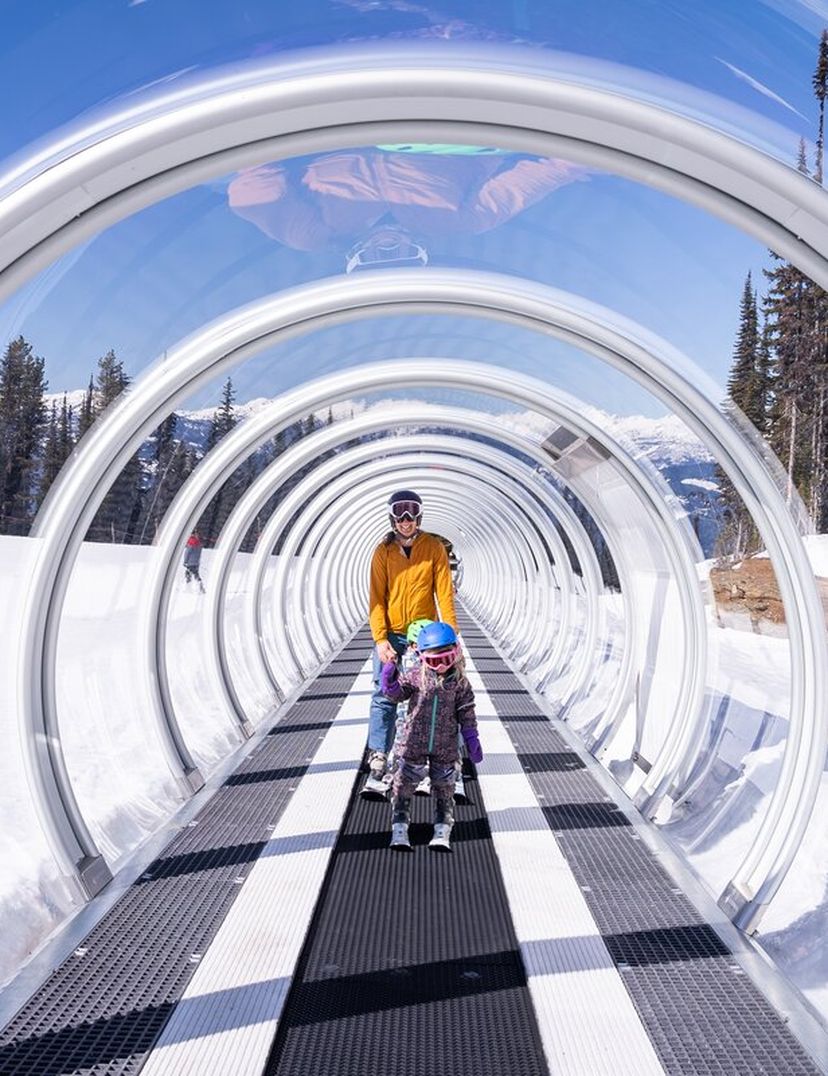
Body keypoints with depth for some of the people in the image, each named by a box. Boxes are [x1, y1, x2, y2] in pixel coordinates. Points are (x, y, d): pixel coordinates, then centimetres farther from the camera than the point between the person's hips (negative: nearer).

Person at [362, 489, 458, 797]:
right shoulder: (383, 551, 1)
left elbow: (444, 594, -3)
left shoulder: (434, 548, -1)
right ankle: (377, 768, -3)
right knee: (383, 699, -5)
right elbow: (376, 599, -2)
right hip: (390, 636, 0)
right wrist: (380, 639, -12)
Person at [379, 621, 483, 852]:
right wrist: (390, 682, -23)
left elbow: (466, 713, 1)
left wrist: (472, 740, -2)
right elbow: (397, 694, -2)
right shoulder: (415, 676, -5)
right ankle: (399, 829, 11)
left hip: (445, 746, 0)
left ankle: (442, 832, 17)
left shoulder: (460, 682, -4)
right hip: (414, 743, 0)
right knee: (404, 785, 2)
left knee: (444, 788, 8)